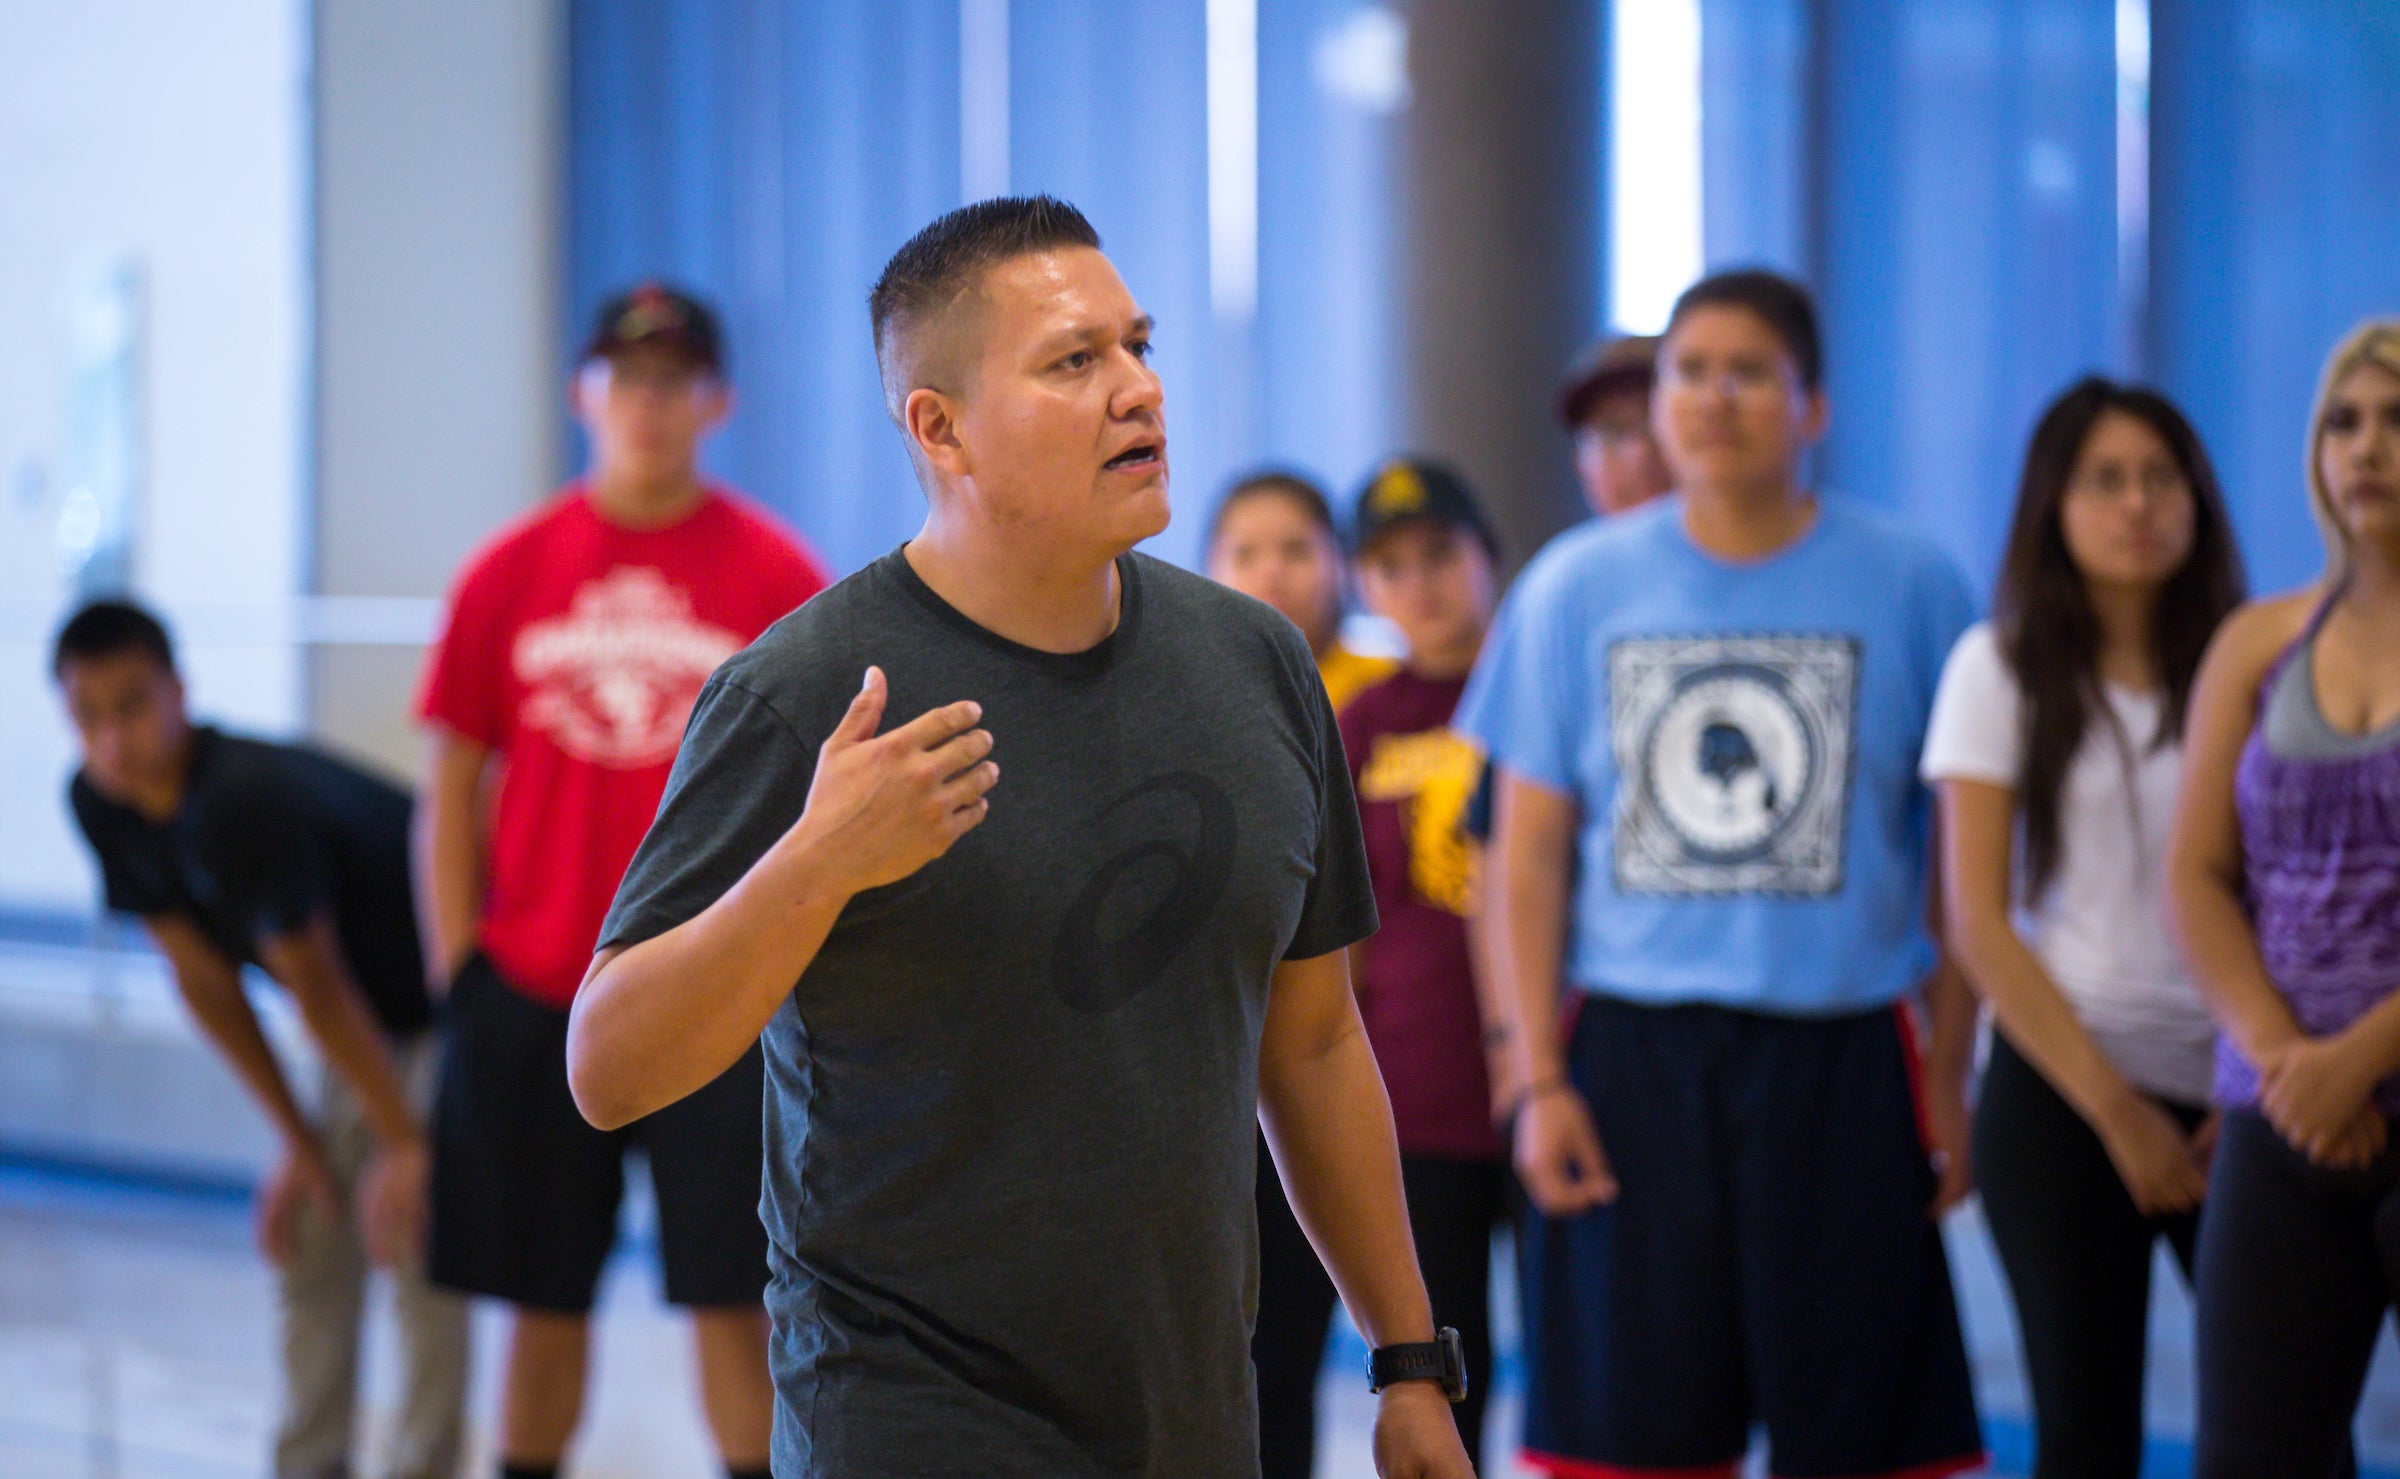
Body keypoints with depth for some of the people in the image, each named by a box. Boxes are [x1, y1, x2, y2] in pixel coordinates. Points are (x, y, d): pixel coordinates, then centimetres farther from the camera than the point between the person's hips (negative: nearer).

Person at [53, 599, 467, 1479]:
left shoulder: (243, 800, -34)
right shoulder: (100, 804, -9)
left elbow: (318, 988, -26)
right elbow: (203, 977, -2)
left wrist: (405, 1146, -18)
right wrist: (300, 1142, 1)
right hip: (375, 1021, 8)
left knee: (412, 1238, -14)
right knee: (307, 1239, 8)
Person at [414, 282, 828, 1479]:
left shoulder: (774, 574, 0)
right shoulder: (509, 573, 5)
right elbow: (453, 787, 8)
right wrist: (459, 969, 2)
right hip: (534, 997, 2)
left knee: (730, 1298, -2)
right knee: (545, 1300, 8)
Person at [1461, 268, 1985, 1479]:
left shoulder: (1908, 587, 2)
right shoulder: (1577, 586, 6)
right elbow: (1528, 854, 7)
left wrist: (1949, 1076, 0)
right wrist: (1539, 1080, 0)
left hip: (1842, 1061, -1)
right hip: (1636, 1057, 1)